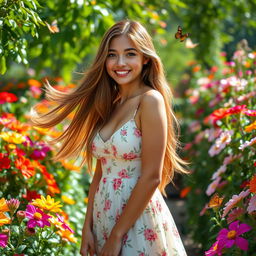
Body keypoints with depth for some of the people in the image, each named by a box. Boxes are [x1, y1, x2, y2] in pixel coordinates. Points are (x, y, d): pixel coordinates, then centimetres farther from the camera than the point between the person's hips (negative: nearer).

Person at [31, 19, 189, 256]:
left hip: (137, 222, -7)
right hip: (103, 218, 7)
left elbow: (151, 177, -17)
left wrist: (117, 236, -15)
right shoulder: (109, 104, 8)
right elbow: (101, 170, 9)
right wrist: (88, 227, 3)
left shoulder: (150, 100, -13)